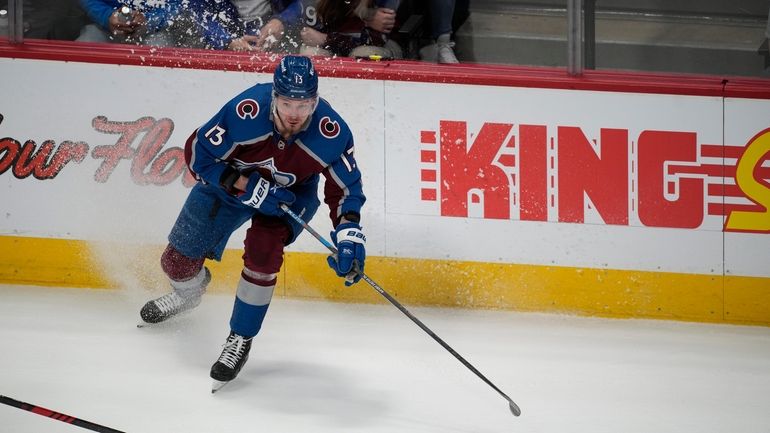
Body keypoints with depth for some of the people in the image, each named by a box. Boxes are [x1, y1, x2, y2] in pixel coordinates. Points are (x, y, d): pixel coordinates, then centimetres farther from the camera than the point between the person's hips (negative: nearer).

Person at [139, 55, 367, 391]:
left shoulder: (331, 133, -33)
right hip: (232, 180, 1)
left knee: (263, 250, -28)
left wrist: (349, 236, -32)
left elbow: (346, 187, -18)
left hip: (291, 192, -1)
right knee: (179, 258, 8)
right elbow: (198, 153, -25)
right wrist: (247, 187, -32)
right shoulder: (245, 112, -38)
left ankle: (240, 339, -7)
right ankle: (189, 291, 48)